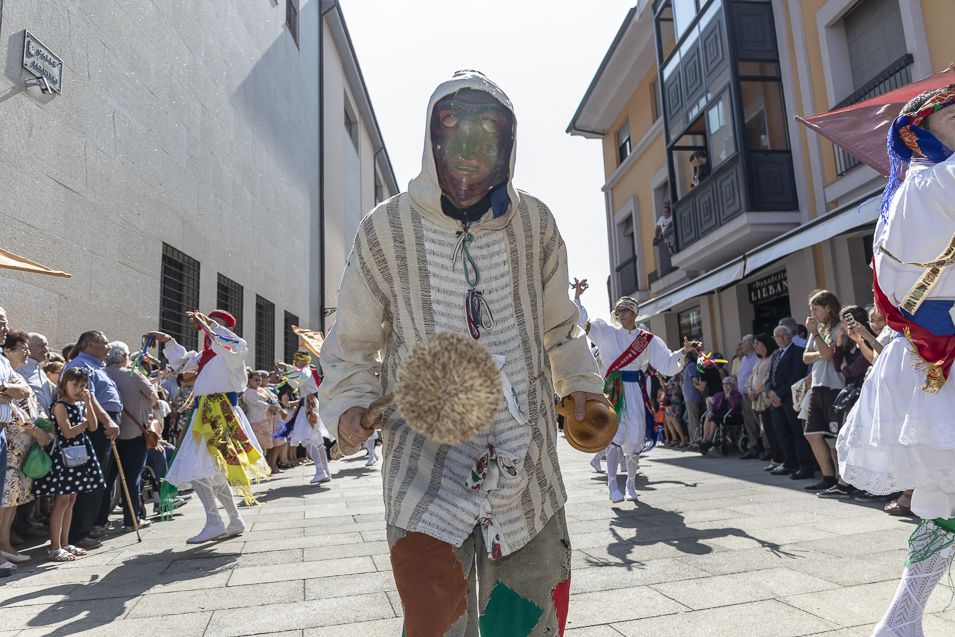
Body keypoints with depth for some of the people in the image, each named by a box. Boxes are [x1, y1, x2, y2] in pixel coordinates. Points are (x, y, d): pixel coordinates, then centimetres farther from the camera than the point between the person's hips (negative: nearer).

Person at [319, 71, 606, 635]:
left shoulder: (534, 224, 3)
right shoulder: (387, 229, -4)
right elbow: (353, 344, 4)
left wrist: (582, 383, 8)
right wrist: (349, 404, -11)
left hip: (528, 463, 3)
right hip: (428, 463, -2)